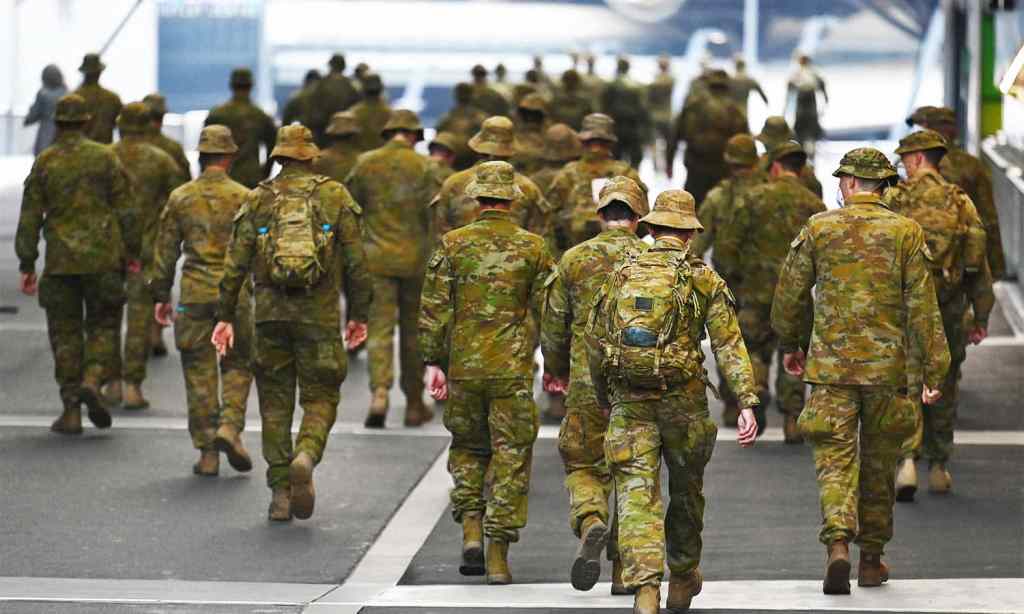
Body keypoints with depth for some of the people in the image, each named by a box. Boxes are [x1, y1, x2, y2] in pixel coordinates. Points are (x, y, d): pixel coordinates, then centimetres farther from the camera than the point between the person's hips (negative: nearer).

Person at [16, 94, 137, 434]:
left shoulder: (44, 162, 0)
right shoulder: (104, 157, -1)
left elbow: (30, 216, -1)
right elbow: (125, 207, -1)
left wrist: (26, 266, 3)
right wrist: (132, 251, 9)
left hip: (60, 261, 0)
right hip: (103, 257, 0)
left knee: (65, 332, 8)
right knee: (103, 325, 11)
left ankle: (71, 412, 5)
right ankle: (92, 380, -15)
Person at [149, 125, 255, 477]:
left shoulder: (180, 198, 3)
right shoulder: (243, 198, -2)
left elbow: (165, 250, 5)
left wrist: (160, 295, 13)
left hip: (194, 294, 1)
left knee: (199, 372, 6)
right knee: (237, 365, 14)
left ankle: (207, 452, 5)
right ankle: (230, 425, -8)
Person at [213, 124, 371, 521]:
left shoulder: (258, 200, 5)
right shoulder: (335, 196, 2)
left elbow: (235, 264, 2)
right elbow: (356, 260, 0)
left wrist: (225, 317, 7)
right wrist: (359, 315, 8)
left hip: (270, 313, 1)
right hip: (320, 315, -1)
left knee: (275, 401, 10)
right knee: (320, 398, 8)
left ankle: (279, 493, 8)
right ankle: (306, 456, -22)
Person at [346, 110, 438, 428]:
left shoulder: (366, 163, 1)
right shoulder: (423, 166, -4)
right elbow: (435, 214, -7)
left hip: (376, 258, 0)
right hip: (415, 258, 0)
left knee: (379, 327, 0)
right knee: (413, 330, 11)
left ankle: (379, 392, -22)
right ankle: (414, 405, 18)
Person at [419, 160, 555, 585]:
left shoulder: (452, 245, 0)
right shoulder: (533, 248, 0)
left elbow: (435, 308, -2)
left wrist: (433, 362, 2)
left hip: (463, 368, 1)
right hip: (514, 371, -1)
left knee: (467, 449, 19)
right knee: (510, 458, 3)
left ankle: (471, 533, 6)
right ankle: (498, 558, -1)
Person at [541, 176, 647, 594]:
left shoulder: (574, 259, 1)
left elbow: (553, 324, 7)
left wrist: (555, 370, 24)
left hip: (587, 385, 0)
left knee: (583, 465, 13)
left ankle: (590, 521, -19)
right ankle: (624, 570, 12)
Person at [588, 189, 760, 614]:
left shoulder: (623, 274, 5)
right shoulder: (704, 279, -1)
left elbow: (596, 340, 11)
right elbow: (728, 344, -9)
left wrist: (602, 396, 25)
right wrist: (746, 403, -12)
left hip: (629, 403, 0)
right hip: (684, 402, 0)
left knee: (637, 495, -4)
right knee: (686, 489, 19)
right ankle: (682, 580, 34)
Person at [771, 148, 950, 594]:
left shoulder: (818, 229, 0)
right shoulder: (906, 233, -1)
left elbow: (790, 295, 7)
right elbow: (922, 306, -5)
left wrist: (790, 345, 24)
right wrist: (934, 370, -2)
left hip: (830, 364, -1)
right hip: (887, 367, 1)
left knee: (835, 459, -1)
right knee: (879, 464, 14)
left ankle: (837, 544, -24)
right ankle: (871, 561, 21)